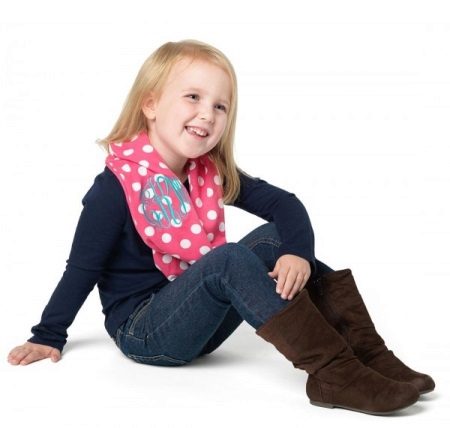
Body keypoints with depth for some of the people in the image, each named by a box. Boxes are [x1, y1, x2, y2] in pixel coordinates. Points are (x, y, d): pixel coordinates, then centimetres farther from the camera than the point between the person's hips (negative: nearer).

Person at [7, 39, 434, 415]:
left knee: (275, 238, -11)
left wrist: (299, 253, -21)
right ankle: (335, 374, -36)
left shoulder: (213, 172, 1)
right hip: (142, 331, -6)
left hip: (197, 321, 6)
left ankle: (367, 353, -18)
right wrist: (47, 337, -7)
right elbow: (82, 268, -10)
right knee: (229, 259, -31)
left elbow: (284, 204, -3)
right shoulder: (118, 184, -15)